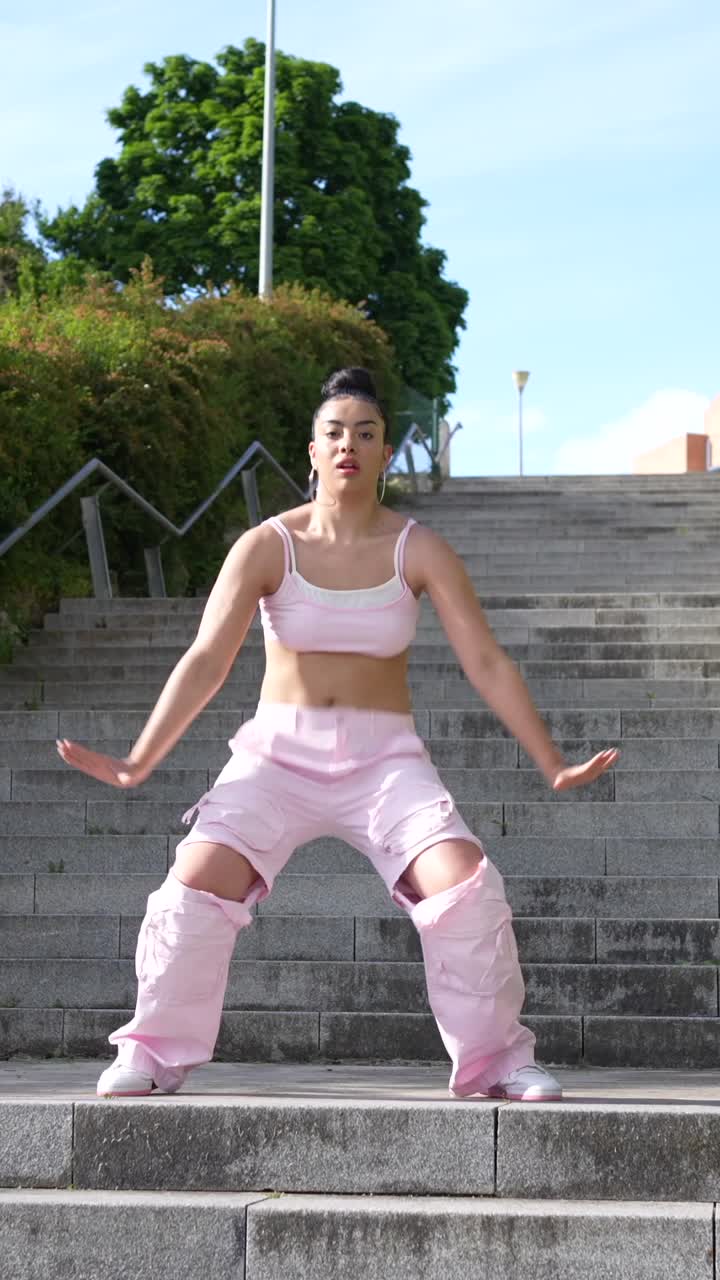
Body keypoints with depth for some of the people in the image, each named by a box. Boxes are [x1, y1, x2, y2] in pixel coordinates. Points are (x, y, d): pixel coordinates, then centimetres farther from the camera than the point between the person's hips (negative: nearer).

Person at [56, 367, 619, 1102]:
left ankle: (497, 1061, -3)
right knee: (200, 878, -21)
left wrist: (553, 767, -7)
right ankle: (153, 1055, -2)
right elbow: (205, 661, -10)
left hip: (383, 757, 0)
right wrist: (137, 765, -18)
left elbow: (487, 664, -4)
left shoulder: (418, 552, -4)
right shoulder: (267, 547, -6)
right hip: (278, 751, 0)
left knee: (464, 884, -21)